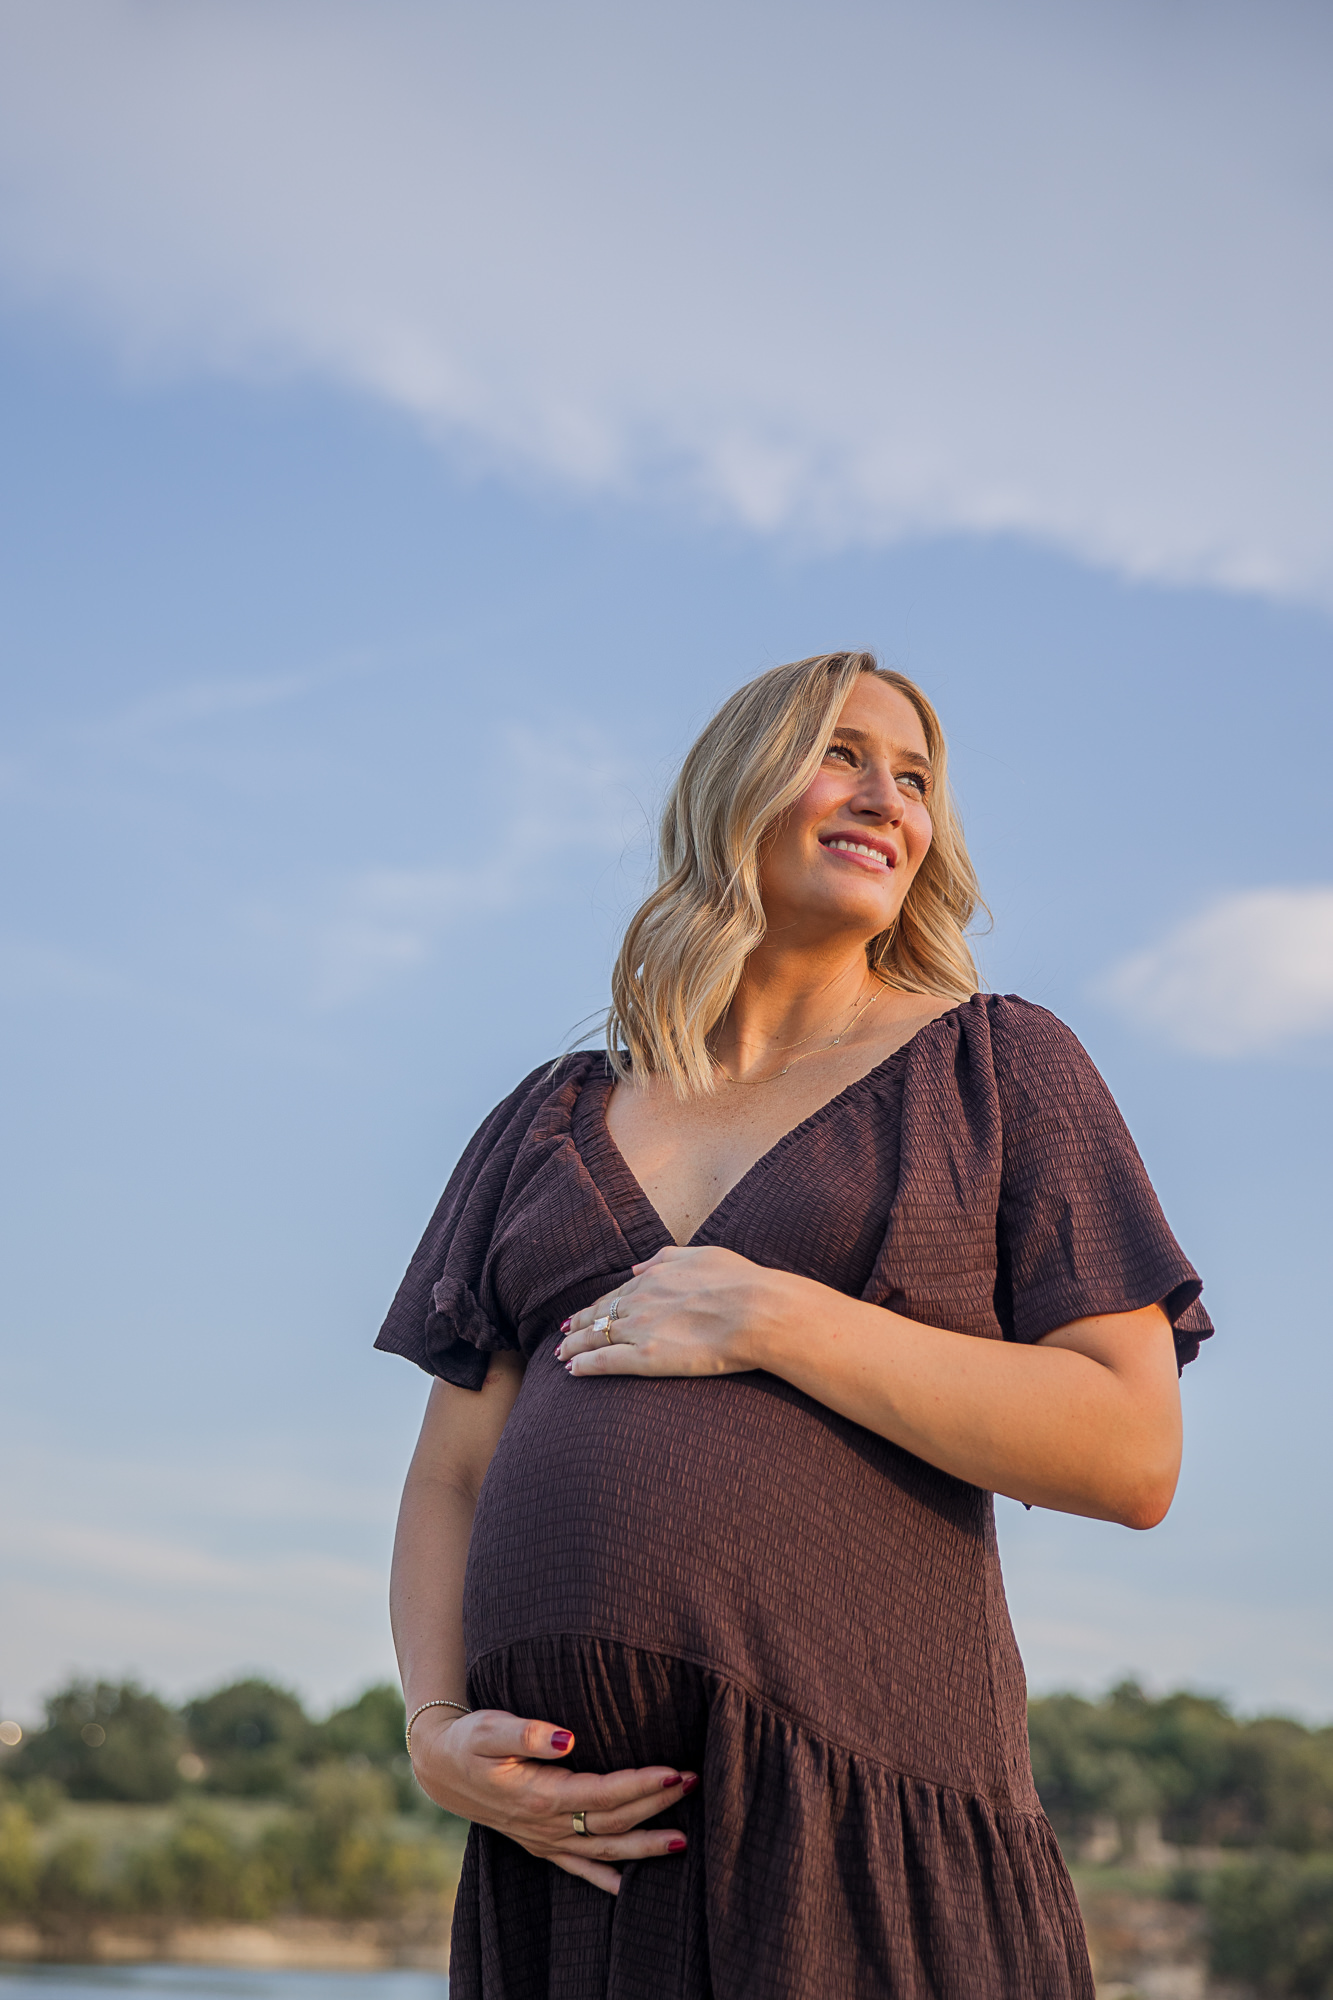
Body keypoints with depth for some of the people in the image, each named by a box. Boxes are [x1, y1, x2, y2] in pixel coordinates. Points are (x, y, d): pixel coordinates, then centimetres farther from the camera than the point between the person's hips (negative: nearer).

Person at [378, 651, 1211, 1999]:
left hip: (853, 1821, -3)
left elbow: (1133, 1455, -4)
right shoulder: (553, 1123, 17)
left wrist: (772, 1320, -10)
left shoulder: (997, 1066, 7)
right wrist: (437, 1735, -4)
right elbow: (451, 1483, 15)